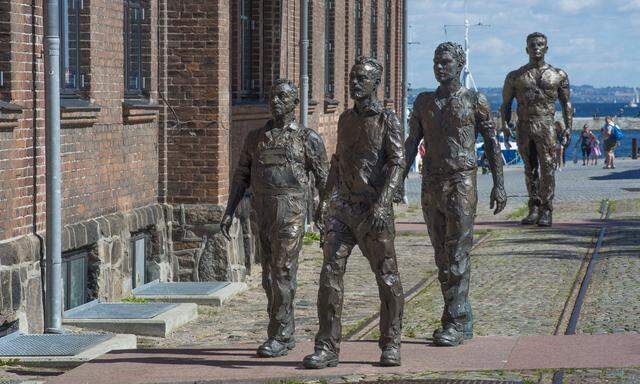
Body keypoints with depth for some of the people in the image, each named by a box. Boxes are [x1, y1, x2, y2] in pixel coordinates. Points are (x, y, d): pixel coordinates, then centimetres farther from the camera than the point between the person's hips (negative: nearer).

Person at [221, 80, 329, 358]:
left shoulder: (308, 139, 2)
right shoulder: (256, 138, 14)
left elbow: (324, 179, 3)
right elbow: (241, 177, 14)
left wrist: (324, 215, -1)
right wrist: (229, 212, 6)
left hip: (290, 212, -5)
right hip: (262, 213, 5)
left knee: (283, 273, -10)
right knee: (270, 275, 8)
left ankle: (278, 338, -7)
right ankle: (287, 334, 19)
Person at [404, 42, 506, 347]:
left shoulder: (475, 101, 1)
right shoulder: (423, 102, 12)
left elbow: (491, 143, 2)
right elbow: (411, 143, 14)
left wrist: (498, 184, -4)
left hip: (462, 184, -5)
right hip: (431, 184, 5)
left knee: (458, 254, -9)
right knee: (442, 256, 7)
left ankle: (455, 323, -7)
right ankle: (462, 321, 15)